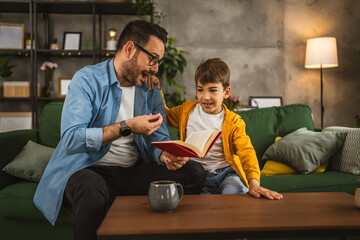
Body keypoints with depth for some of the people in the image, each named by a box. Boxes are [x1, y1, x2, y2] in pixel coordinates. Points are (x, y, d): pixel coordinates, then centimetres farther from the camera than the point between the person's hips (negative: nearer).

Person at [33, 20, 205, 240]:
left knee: (194, 172, -13)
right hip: (87, 170, -5)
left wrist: (166, 156, -19)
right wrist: (127, 127, -25)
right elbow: (70, 141, -21)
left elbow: (160, 141, 6)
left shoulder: (151, 92, 10)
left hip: (133, 172, 6)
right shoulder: (88, 80, -9)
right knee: (94, 192, -41)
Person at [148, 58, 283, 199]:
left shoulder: (233, 121, 0)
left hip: (226, 171, -1)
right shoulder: (187, 110, 9)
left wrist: (254, 182, -29)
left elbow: (246, 151, -11)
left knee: (233, 192, -33)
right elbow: (165, 116, 28)